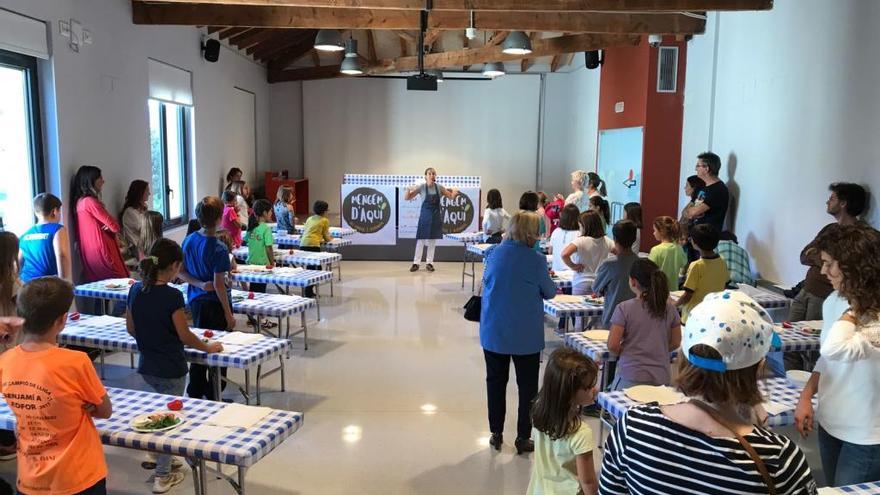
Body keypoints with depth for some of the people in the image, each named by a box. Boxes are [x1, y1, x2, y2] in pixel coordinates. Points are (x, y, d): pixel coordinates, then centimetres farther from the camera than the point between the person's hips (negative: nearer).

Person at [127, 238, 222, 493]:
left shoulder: (136, 290, -2)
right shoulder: (172, 296, -22)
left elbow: (131, 328, 8)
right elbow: (185, 336, -16)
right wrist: (207, 347, 0)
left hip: (146, 366, 6)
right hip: (170, 369, -6)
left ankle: (160, 458, 32)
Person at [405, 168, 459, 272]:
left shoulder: (439, 187, -1)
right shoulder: (421, 187, -7)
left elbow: (451, 197, 8)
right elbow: (407, 198, -5)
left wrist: (454, 192, -14)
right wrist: (409, 189, -25)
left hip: (436, 217, 2)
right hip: (424, 216, -2)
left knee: (432, 241, 8)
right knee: (420, 240, -1)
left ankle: (429, 263, 18)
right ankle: (416, 263, 8)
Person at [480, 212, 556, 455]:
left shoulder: (494, 253, -3)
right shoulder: (536, 260, -15)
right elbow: (549, 292, -1)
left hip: (493, 332, 4)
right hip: (525, 335, -3)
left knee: (496, 382, 15)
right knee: (527, 386, 11)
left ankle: (496, 433, 24)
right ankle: (523, 437, 17)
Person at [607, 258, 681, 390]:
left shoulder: (624, 308, -10)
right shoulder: (670, 308, 1)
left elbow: (612, 345, -10)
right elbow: (675, 343, 10)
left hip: (631, 376, -3)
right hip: (661, 378, 4)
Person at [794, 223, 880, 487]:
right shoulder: (833, 302, -2)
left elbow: (834, 349, -42)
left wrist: (856, 306, -27)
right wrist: (806, 397, -1)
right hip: (829, 423, 7)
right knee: (832, 491, 22)